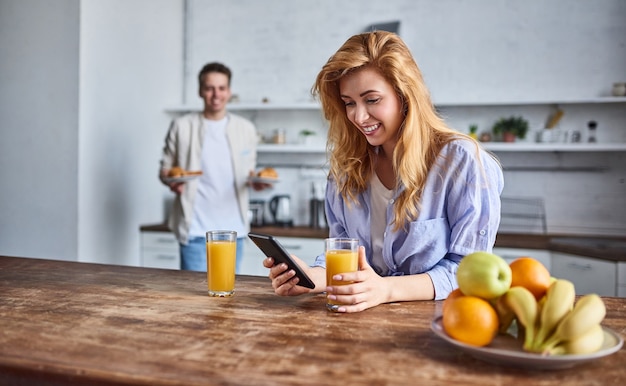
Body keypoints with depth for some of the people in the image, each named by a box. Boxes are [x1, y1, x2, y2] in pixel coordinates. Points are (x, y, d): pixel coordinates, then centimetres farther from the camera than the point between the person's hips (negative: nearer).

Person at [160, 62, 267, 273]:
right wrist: (171, 180, -17)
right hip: (195, 229, -2)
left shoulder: (246, 128, 7)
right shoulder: (181, 126, 1)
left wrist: (257, 180, -9)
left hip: (234, 229, 2)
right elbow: (165, 168, 5)